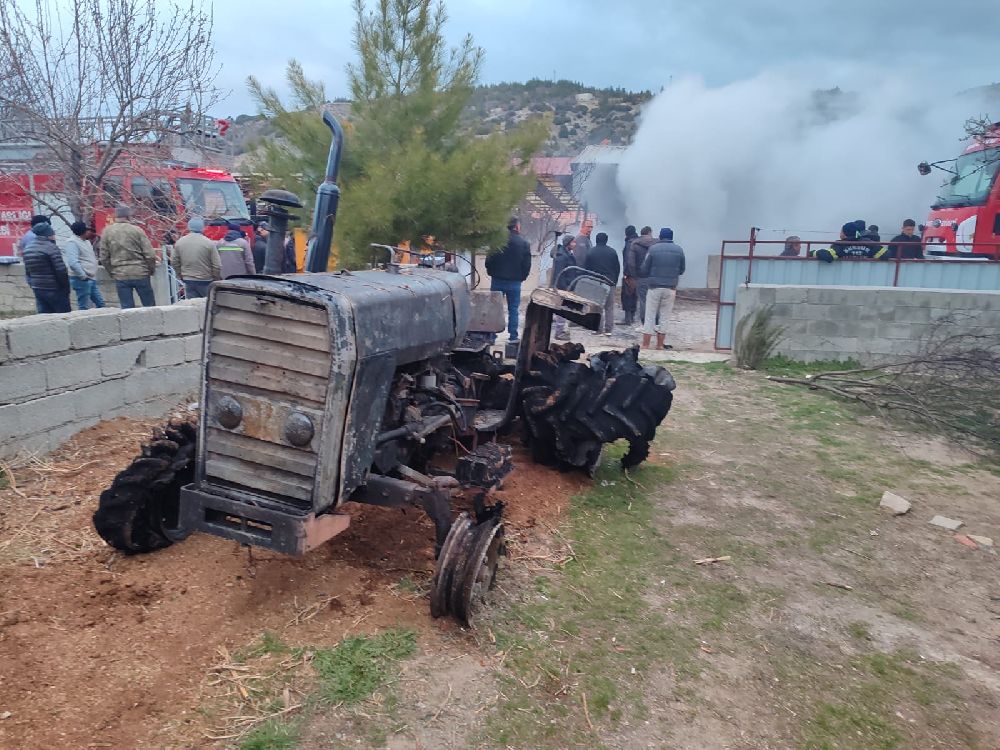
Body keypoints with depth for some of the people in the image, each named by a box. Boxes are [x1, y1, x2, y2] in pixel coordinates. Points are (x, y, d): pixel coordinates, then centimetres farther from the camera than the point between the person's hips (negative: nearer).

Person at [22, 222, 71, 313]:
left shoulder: (27, 248, 11)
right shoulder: (51, 247, -14)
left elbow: (27, 272, 16)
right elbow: (61, 271, -17)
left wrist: (32, 285, 22)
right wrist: (66, 288, -8)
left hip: (37, 289, 8)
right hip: (53, 290, -7)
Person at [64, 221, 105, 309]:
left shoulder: (86, 242, 16)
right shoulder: (72, 243, -14)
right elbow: (73, 263, -25)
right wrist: (83, 276, -20)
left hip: (91, 279, 10)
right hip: (82, 280, -9)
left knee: (101, 304, 11)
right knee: (84, 308, -4)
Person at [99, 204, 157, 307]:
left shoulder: (107, 232, 3)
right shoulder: (137, 230, -5)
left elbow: (104, 258, 5)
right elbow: (150, 255, -7)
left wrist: (112, 273, 17)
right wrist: (151, 270, 8)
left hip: (120, 276, 3)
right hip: (140, 274, -2)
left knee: (127, 308, 5)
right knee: (149, 306, 5)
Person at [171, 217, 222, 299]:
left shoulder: (180, 242, 0)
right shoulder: (209, 243, -13)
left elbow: (174, 262, 8)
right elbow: (217, 266, -12)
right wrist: (216, 280, 3)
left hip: (188, 281, 4)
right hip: (205, 281, -4)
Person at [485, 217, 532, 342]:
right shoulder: (524, 243, -4)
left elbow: (489, 261, -3)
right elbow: (527, 264, -3)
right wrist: (521, 277, 11)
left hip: (498, 280, 0)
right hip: (515, 282, 0)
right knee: (513, 309, 7)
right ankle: (513, 336, 6)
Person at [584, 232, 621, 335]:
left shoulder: (591, 252, -2)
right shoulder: (613, 252, 4)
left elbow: (586, 268, 0)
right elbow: (618, 267, 8)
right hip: (610, 283, 2)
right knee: (610, 307, 6)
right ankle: (608, 329, 5)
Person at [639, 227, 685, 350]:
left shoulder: (653, 249, -6)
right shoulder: (679, 250, 1)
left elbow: (644, 270, -4)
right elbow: (681, 270, 10)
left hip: (654, 287, -2)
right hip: (670, 288, 2)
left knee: (650, 317, 5)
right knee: (664, 317, 11)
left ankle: (645, 345, 5)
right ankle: (660, 345, 14)